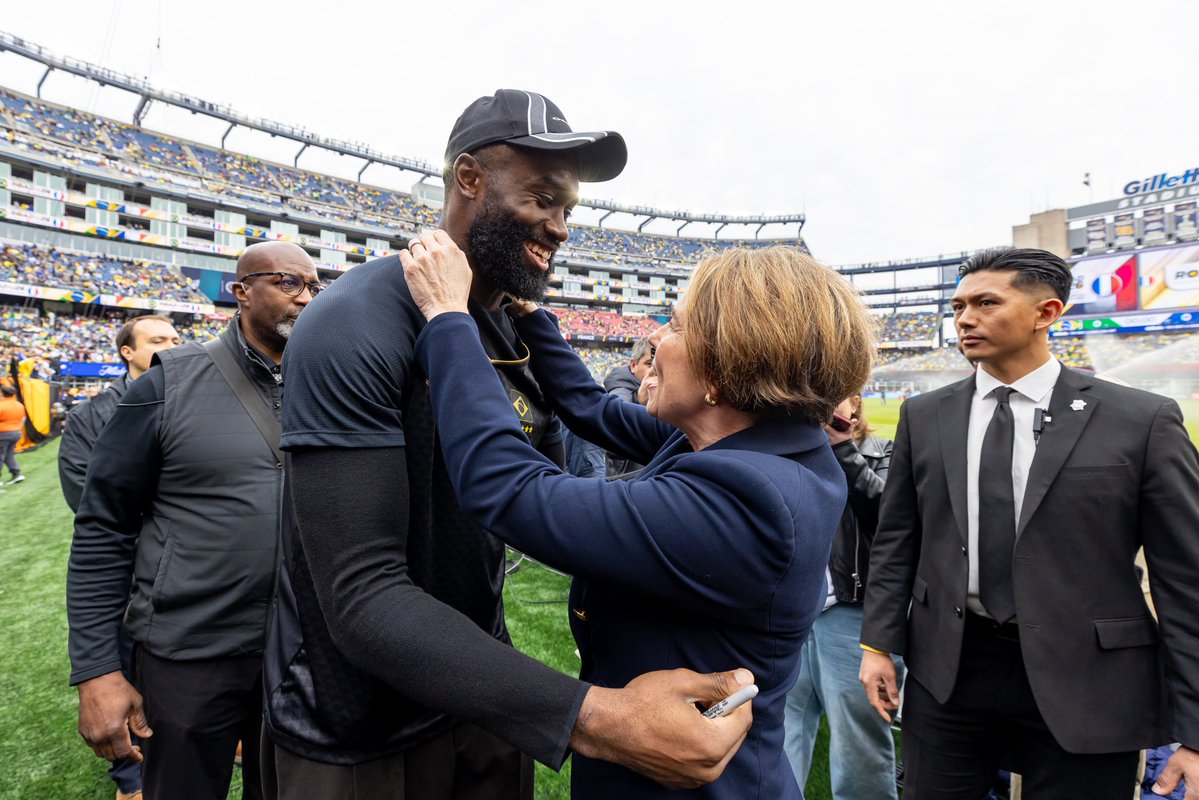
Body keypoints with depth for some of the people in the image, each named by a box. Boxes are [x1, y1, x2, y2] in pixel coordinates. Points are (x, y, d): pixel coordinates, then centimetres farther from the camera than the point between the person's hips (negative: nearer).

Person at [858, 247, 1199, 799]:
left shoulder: (1144, 420, -5)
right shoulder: (924, 417, 1)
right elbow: (895, 541, 5)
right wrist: (878, 644, 2)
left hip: (1082, 681, -2)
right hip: (945, 670, 2)